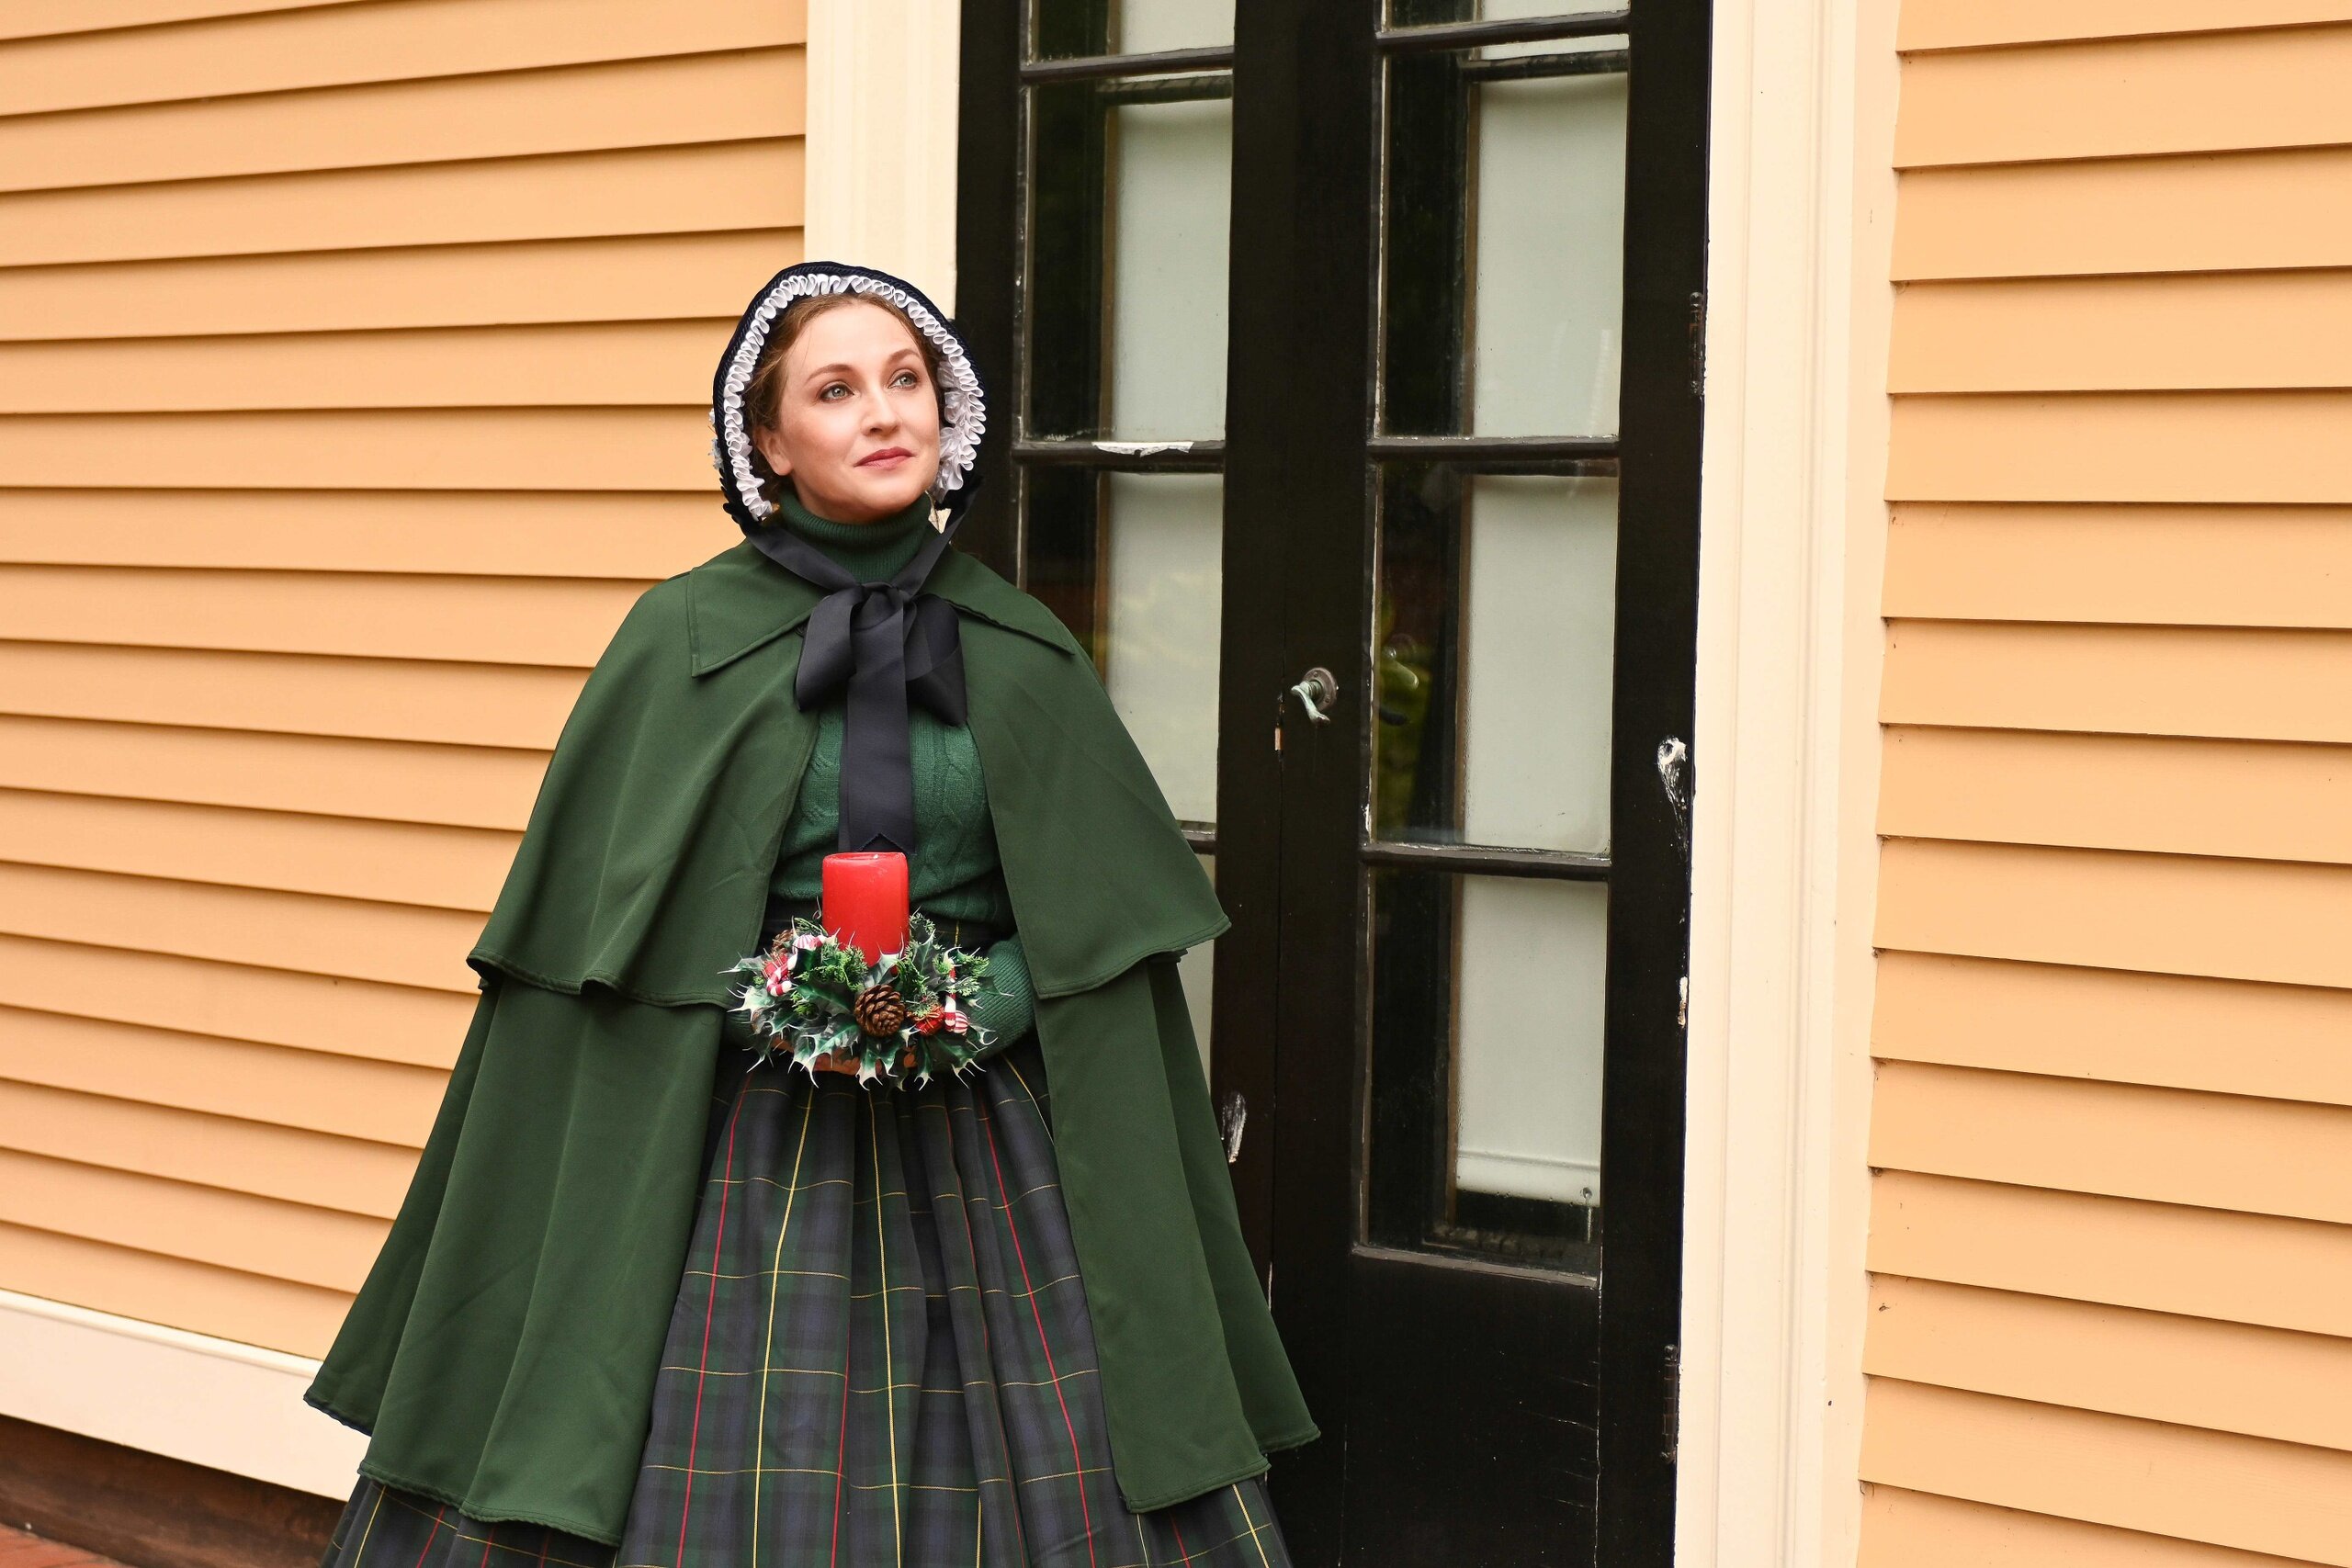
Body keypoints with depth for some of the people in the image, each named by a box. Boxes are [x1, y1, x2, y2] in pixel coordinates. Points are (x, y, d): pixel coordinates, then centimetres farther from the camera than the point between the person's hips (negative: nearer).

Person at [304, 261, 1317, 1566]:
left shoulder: (1022, 652, 7)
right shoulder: (684, 641, -1)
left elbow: (1096, 908, 7)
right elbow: (591, 915, -1)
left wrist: (975, 1007, -10)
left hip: (984, 1146, 2)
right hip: (751, 1149, -2)